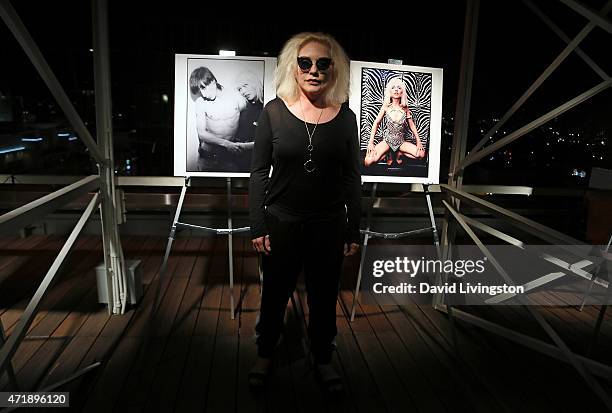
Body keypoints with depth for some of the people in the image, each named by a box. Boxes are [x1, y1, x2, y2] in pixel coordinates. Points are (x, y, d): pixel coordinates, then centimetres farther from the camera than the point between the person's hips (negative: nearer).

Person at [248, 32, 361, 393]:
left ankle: (323, 359, 38)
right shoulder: (275, 111, -5)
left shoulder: (345, 117, -2)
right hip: (281, 223, -1)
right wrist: (258, 226, -6)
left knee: (324, 297, 15)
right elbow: (260, 171, -3)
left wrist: (354, 231, 2)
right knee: (275, 294, 15)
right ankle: (265, 354, 40)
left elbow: (352, 177, 2)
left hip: (329, 226, 1)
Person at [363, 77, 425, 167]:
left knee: (421, 154, -21)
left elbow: (412, 125, 5)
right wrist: (371, 142, -12)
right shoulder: (386, 107, -6)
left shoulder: (405, 108, -2)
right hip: (387, 140, -1)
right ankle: (390, 154, 5)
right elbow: (376, 123, -3)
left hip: (401, 141, 2)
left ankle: (400, 153, 7)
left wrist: (418, 142, -2)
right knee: (368, 161, -25)